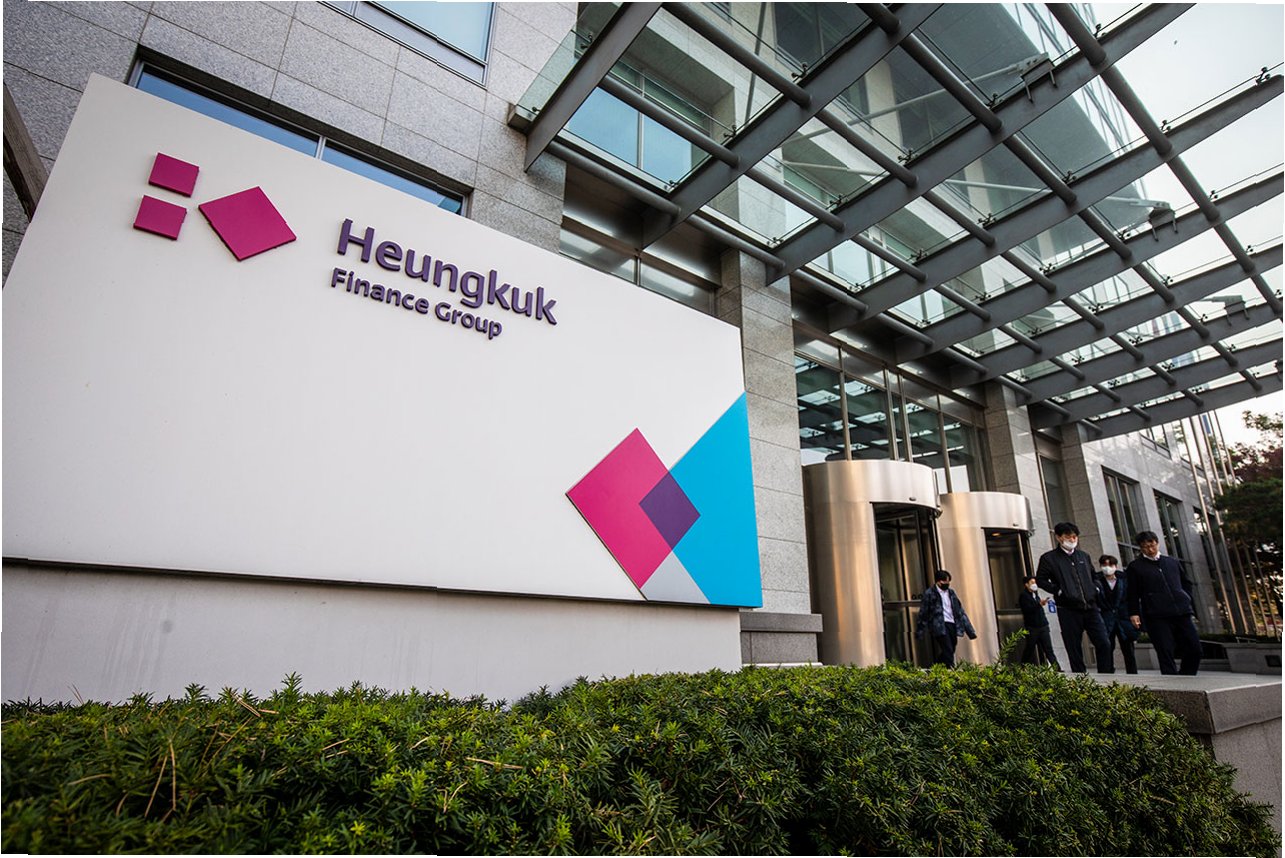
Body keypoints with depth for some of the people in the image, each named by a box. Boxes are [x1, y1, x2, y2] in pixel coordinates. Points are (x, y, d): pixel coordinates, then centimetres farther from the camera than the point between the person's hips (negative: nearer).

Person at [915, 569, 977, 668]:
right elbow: (923, 614, 0)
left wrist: (970, 630, 12)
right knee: (948, 651, -14)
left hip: (952, 625, 6)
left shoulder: (951, 593, 16)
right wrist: (919, 632, 1)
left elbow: (960, 612, 16)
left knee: (949, 651, 9)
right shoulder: (929, 594, -2)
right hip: (940, 626, -6)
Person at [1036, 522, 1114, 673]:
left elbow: (1093, 576, 29)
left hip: (1090, 608, 4)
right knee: (1074, 649, 2)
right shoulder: (1049, 558, 0)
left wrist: (1095, 588, 11)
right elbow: (1040, 579, 0)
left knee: (1104, 644, -3)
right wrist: (1058, 590, -10)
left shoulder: (1084, 556, 16)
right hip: (1068, 610, -4)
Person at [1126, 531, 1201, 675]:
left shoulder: (1172, 562, 18)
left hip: (1181, 612, 4)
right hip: (1156, 616, -4)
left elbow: (1186, 583, 27)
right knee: (1166, 652, -8)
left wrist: (1187, 602, 13)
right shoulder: (1135, 567, 6)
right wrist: (1134, 613, -5)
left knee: (1194, 649, 0)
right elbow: (1132, 593, 3)